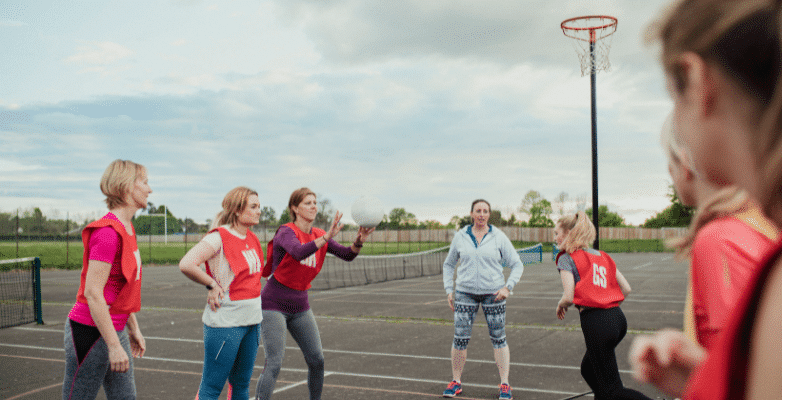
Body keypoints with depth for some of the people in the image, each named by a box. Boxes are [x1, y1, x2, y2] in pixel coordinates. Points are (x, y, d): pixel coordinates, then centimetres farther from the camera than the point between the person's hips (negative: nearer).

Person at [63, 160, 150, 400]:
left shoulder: (127, 228, 10)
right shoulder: (107, 232, -20)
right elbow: (93, 293, -23)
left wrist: (133, 328, 19)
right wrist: (114, 345, -21)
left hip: (115, 330, 10)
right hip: (91, 332, -10)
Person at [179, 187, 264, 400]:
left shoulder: (252, 238, 10)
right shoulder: (219, 237, -14)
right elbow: (186, 265, -26)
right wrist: (212, 285, -14)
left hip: (251, 320, 8)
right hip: (225, 323, -8)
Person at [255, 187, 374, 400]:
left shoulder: (319, 235, 5)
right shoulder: (286, 231, -14)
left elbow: (347, 255, -8)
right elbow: (298, 252, -36)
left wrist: (359, 241, -28)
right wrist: (326, 238, -47)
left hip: (300, 306, 6)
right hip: (274, 305, -6)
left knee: (317, 360, 5)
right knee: (274, 364, -11)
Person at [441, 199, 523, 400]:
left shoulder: (499, 237, -2)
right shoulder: (460, 237, 3)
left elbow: (517, 265, 2)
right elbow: (448, 265, 14)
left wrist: (508, 287, -10)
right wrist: (449, 290, 5)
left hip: (493, 293, -1)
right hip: (465, 293, 1)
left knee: (498, 338, 3)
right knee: (460, 338, -1)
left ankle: (504, 384, 15)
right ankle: (456, 381, 16)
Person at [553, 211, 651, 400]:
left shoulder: (567, 258, -2)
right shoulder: (602, 256, 18)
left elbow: (569, 297, -12)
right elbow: (626, 289, 12)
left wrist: (560, 306, 9)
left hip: (596, 323, -8)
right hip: (618, 318, 8)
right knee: (588, 370, 27)